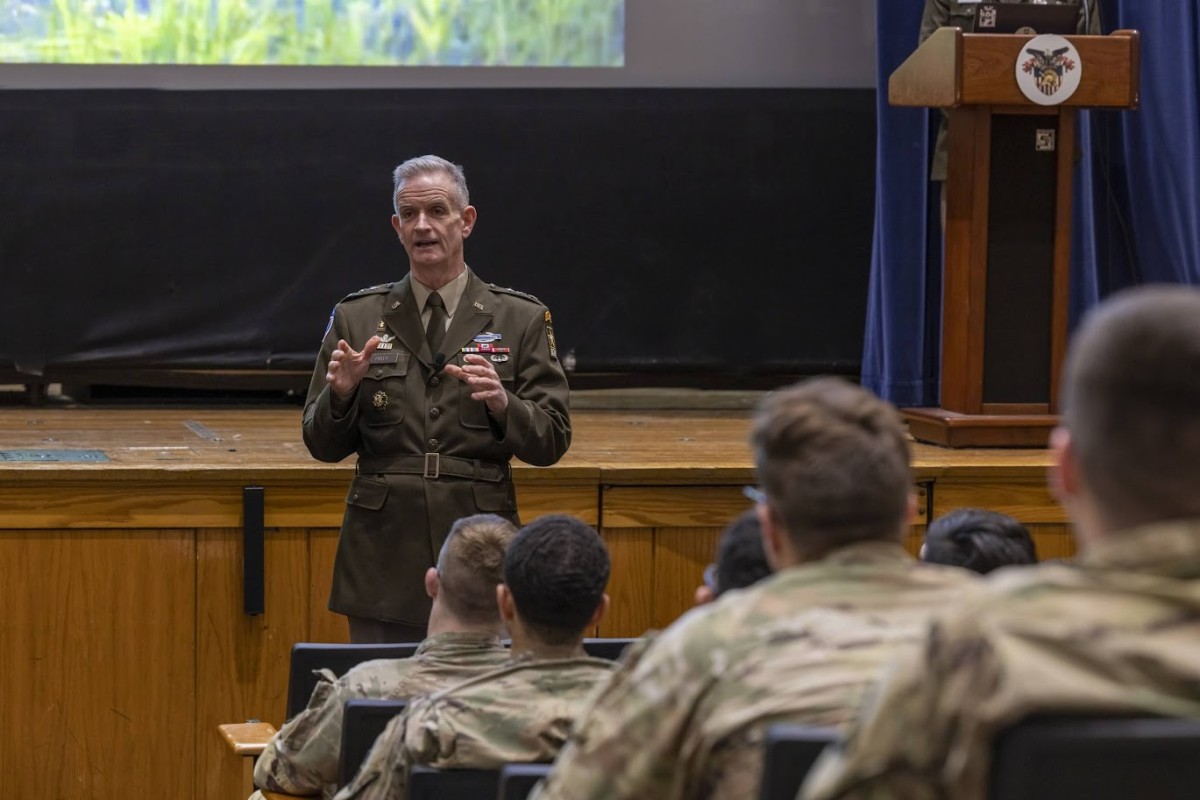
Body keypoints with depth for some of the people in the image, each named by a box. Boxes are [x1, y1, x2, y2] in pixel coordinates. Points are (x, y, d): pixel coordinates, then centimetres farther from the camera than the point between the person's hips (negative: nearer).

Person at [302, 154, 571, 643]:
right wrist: (341, 393, -12)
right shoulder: (358, 318, 9)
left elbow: (551, 442, 1)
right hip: (384, 560, 1)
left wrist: (502, 404, -18)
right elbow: (323, 446, 8)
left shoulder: (521, 320, 6)